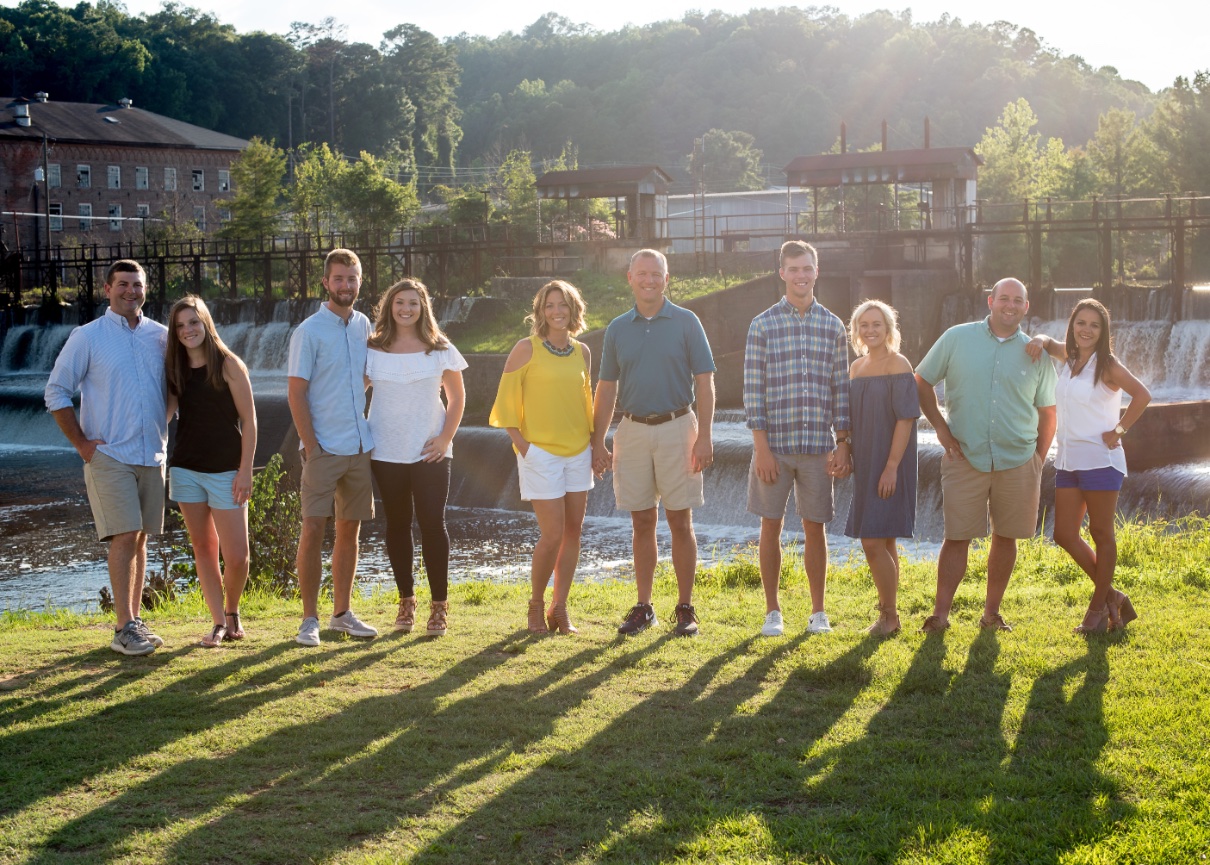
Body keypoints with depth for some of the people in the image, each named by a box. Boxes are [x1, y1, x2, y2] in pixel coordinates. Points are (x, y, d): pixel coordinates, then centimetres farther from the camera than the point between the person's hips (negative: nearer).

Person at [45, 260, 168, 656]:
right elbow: (56, 392, -1)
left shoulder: (161, 337, 9)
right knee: (124, 537, -11)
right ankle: (124, 629, -10)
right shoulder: (87, 337, -2)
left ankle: (134, 620, 16)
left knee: (140, 538, 8)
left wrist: (163, 426, 9)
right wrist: (81, 443, -5)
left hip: (152, 456, 4)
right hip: (108, 456, -4)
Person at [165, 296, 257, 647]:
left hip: (225, 471, -4)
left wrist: (245, 470, -11)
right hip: (185, 469, 4)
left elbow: (249, 419, -7)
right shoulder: (175, 369, 7)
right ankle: (219, 622, 16)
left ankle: (232, 611, 19)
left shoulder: (227, 364, -7)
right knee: (203, 549, 7)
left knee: (237, 556, -6)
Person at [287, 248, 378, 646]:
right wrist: (311, 446, -14)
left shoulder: (363, 326, 10)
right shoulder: (309, 332, -7)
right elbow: (296, 394, -9)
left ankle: (342, 613, 19)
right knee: (313, 530, -7)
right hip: (324, 449, -5)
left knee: (350, 530, 10)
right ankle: (309, 618, -1)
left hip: (360, 447, 5)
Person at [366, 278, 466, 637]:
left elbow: (457, 397, 7)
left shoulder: (440, 350, 2)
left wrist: (446, 437, -4)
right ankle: (406, 601, 18)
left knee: (432, 524, -4)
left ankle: (439, 605, 3)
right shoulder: (374, 350, 3)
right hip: (386, 453, 1)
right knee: (397, 525, 8)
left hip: (429, 453, -1)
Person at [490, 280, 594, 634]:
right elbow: (506, 399, -4)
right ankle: (536, 604, 11)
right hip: (541, 452, -5)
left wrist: (594, 444, 10)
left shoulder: (582, 352, 9)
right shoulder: (527, 349, -5)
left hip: (578, 451, 5)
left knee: (573, 531, 5)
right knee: (552, 534, -9)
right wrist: (521, 443, -10)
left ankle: (559, 608, 14)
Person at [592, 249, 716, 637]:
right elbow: (606, 388, 12)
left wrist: (704, 437, -10)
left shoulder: (686, 322, 0)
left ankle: (685, 608, 7)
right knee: (642, 523, 7)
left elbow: (704, 382, -2)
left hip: (676, 429, -3)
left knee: (680, 521, -1)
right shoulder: (617, 329, 9)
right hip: (632, 431, 3)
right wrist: (597, 442, 7)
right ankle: (643, 607, 14)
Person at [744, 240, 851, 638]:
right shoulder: (763, 325, -1)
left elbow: (841, 389, 8)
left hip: (818, 446, 1)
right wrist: (761, 447, -9)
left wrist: (843, 444, 2)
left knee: (815, 527, 7)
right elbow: (753, 389, -3)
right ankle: (772, 611, 16)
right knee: (771, 526, 5)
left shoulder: (833, 327, 6)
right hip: (774, 443, -1)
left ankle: (818, 611, 18)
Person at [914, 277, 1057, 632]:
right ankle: (940, 613, 1)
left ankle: (991, 612, 19)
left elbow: (1047, 412, 11)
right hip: (964, 458, -2)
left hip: (1018, 462, 2)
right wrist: (940, 426, 0)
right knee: (957, 537, -3)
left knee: (1006, 536, 7)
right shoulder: (957, 338, 1)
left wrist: (1038, 461, 6)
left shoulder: (1036, 354, 5)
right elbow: (921, 382, 8)